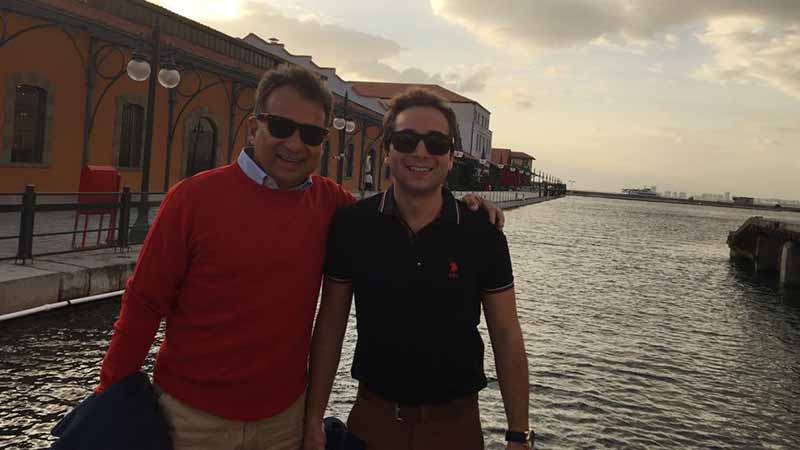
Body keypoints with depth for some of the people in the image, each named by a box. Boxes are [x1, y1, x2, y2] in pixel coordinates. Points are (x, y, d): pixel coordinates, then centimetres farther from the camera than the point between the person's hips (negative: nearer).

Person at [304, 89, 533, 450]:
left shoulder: (483, 235, -9)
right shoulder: (351, 226, -8)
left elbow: (507, 337, -3)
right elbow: (330, 326, -2)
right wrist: (313, 421, -4)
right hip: (372, 419, 0)